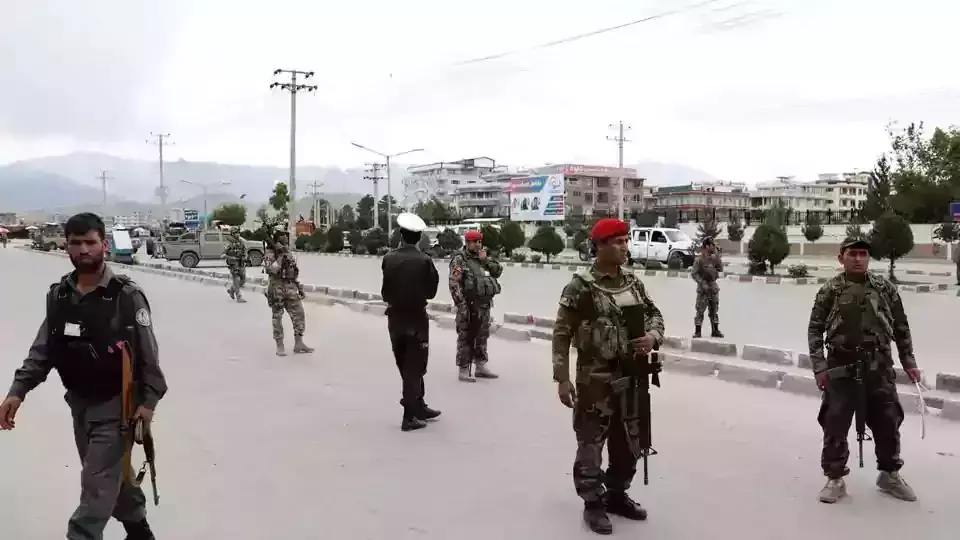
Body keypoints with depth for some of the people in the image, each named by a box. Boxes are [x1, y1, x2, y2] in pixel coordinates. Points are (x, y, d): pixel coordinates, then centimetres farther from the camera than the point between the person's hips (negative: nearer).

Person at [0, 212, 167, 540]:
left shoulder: (127, 295, -15)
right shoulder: (58, 295, 1)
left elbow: (147, 353, -13)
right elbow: (43, 349, 3)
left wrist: (148, 400, -16)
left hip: (115, 405, -6)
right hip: (79, 404, 6)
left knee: (97, 485, -5)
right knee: (114, 472, 21)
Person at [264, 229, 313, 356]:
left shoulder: (290, 254, 14)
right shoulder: (270, 254, -6)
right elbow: (271, 270, -23)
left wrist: (300, 289, 17)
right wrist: (280, 256, -21)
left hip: (291, 289, 6)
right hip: (276, 289, -6)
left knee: (299, 315, 0)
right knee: (277, 317, 3)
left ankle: (298, 344, 8)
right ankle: (280, 346, 12)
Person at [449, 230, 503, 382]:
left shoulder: (483, 258, 14)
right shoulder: (459, 259, -8)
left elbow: (498, 271, 10)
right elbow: (454, 284, -15)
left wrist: (486, 260, -4)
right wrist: (461, 304, -21)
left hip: (484, 305, 7)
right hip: (469, 305, -7)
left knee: (482, 336, 15)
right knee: (466, 338, -2)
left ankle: (480, 366, 27)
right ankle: (464, 370, 4)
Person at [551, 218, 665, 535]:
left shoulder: (633, 284, 6)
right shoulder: (581, 287, -12)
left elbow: (654, 315, 15)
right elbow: (562, 333, -11)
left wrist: (652, 336, -9)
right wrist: (562, 378, -14)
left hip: (631, 376, 6)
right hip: (595, 379, -6)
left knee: (629, 443, 17)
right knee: (591, 443, 5)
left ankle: (616, 494, 36)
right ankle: (593, 503, 22)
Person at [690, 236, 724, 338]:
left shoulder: (714, 258, 5)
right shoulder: (699, 260, -12)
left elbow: (721, 269, 1)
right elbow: (694, 273, -12)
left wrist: (718, 256, -7)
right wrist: (702, 283, -18)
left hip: (713, 286, 6)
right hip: (703, 288, -6)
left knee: (714, 309, 12)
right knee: (700, 310, -3)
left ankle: (715, 330, 21)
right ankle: (697, 331, 2)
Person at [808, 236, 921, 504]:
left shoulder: (885, 288, 4)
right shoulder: (830, 290, -2)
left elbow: (901, 327, 11)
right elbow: (815, 329, 0)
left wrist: (909, 362, 9)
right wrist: (819, 366, -7)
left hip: (879, 367, 2)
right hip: (841, 367, -2)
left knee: (888, 422, 11)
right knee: (835, 424, 1)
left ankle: (890, 474, 31)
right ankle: (835, 477, 15)